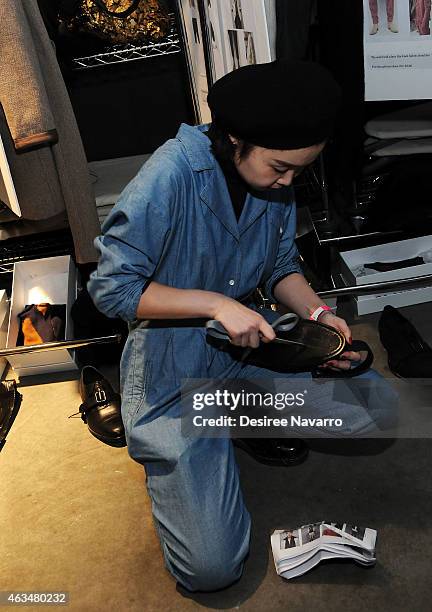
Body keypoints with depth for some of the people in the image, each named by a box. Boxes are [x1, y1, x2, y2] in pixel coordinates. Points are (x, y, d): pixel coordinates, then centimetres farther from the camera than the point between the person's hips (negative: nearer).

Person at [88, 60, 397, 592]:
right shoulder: (174, 172, -23)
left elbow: (280, 268, 8)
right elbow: (110, 287, -21)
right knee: (211, 568, -9)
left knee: (375, 404, -1)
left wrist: (317, 313, -12)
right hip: (172, 361, -5)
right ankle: (164, 448, 15)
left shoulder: (278, 182, -4)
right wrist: (215, 303, -28)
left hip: (247, 342, 6)